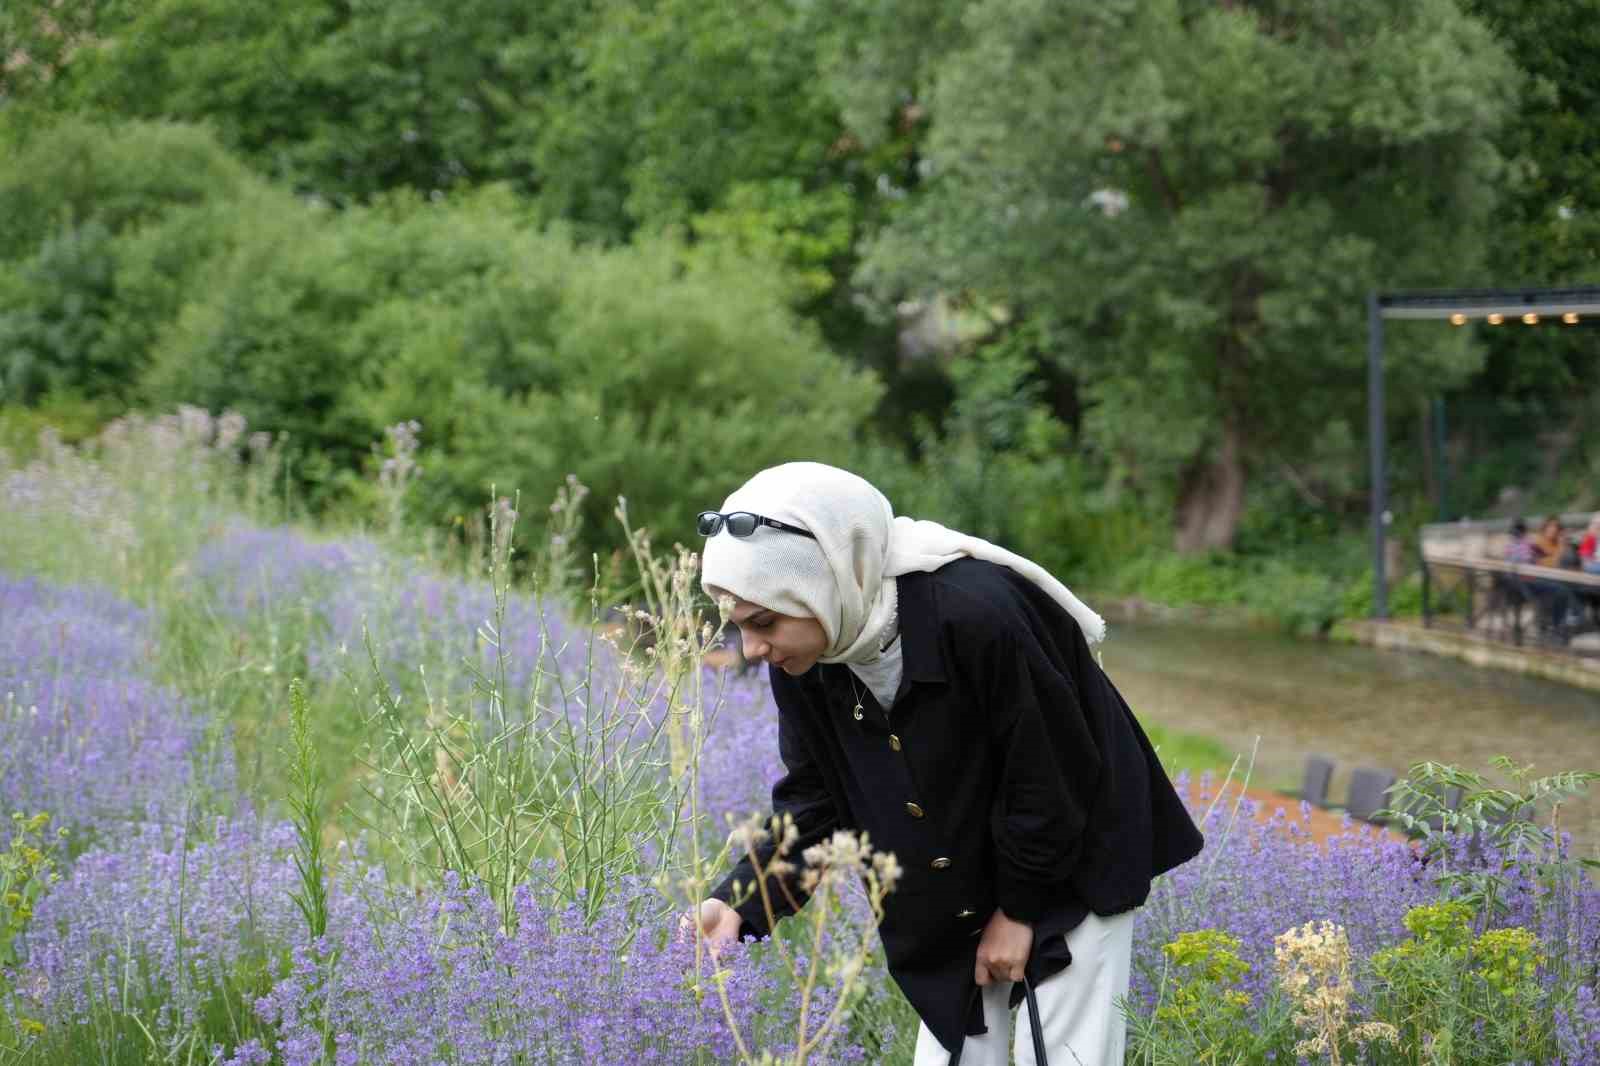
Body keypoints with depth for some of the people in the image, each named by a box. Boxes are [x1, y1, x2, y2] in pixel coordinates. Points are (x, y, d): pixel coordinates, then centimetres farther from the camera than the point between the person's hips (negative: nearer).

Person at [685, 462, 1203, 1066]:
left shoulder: (975, 615, -34)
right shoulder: (802, 661, -13)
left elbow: (1049, 773, -24)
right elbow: (811, 801, -4)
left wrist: (1020, 908, -14)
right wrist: (741, 901, -20)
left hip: (1071, 874, -6)